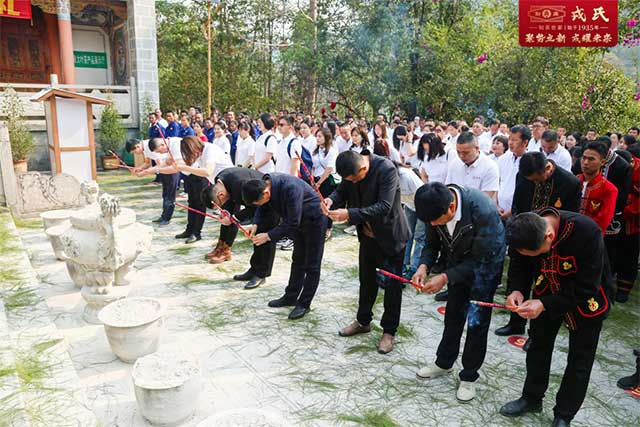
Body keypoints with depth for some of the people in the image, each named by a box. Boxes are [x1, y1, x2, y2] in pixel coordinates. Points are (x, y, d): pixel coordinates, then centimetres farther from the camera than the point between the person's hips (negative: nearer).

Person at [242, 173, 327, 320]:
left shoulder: (290, 188, -39)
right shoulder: (264, 184, -15)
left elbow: (292, 222, -34)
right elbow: (263, 208, 3)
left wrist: (268, 236, -30)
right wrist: (256, 224, -14)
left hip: (314, 221, -8)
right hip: (298, 221, 8)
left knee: (311, 265, 0)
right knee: (297, 261, 18)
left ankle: (304, 304, 10)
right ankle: (291, 297, 30)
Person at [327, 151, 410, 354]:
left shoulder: (386, 169, -29)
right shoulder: (352, 169, -10)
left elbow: (384, 207, -34)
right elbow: (342, 190, 1)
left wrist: (350, 214, -41)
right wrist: (332, 199, -24)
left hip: (390, 235, -6)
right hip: (368, 234, 6)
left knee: (392, 284, 6)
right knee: (366, 279, 19)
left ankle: (389, 331, 22)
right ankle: (363, 321, 37)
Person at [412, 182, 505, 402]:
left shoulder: (483, 209, -38)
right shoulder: (436, 207, -22)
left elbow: (481, 258, -30)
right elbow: (432, 243, -7)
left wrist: (446, 277, -35)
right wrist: (424, 265, -26)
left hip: (485, 263, -5)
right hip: (458, 261, 5)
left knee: (476, 320, 0)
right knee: (453, 314, 15)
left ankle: (469, 376, 19)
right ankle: (443, 362, 34)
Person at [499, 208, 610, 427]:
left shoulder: (587, 232, -39)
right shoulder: (526, 229, -25)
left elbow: (586, 287, -32)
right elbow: (519, 264, -8)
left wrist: (544, 304, -37)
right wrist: (516, 290, -26)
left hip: (586, 300, -4)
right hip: (547, 293, 4)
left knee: (579, 362, 7)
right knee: (538, 347, 16)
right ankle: (531, 398, 37)